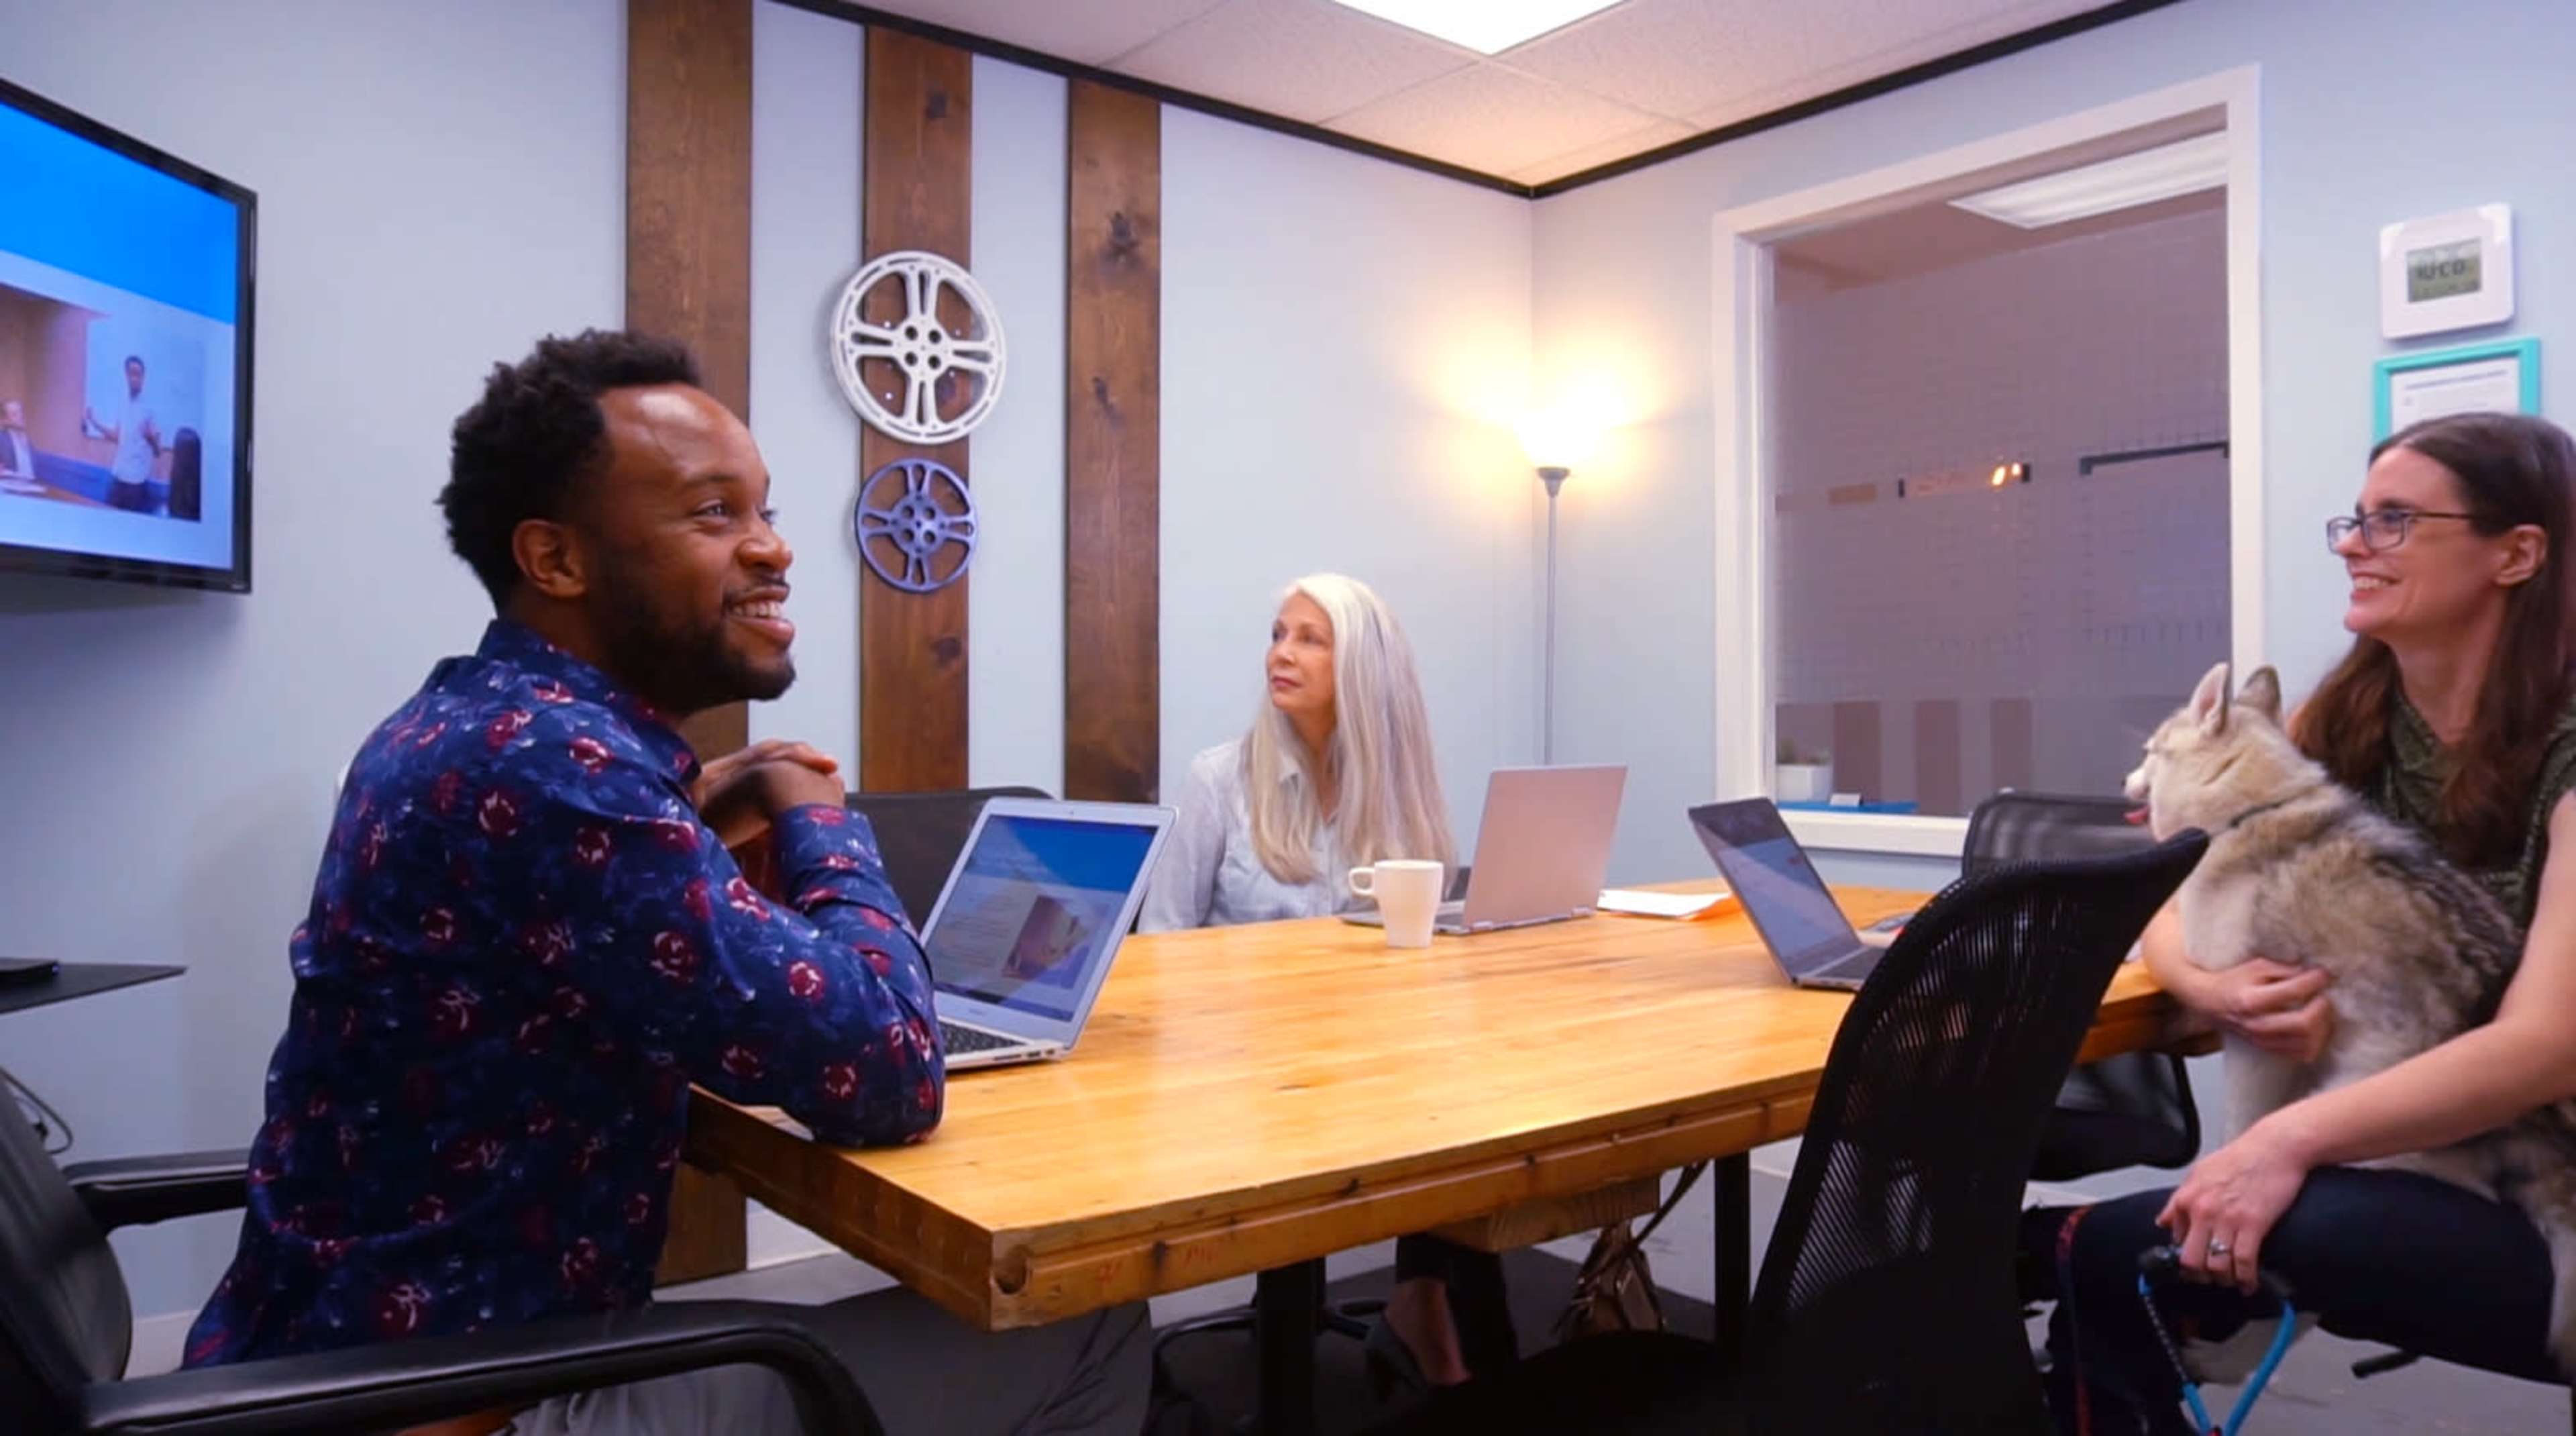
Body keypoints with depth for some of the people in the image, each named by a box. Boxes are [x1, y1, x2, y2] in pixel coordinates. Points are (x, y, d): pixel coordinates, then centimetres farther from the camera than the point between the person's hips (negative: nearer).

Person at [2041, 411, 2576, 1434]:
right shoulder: (2345, 723, 3)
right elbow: (2169, 915, 4)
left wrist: (2293, 1139, -34)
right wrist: (2216, 991, -19)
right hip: (2385, 1162, 5)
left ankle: (2038, 1253, 2)